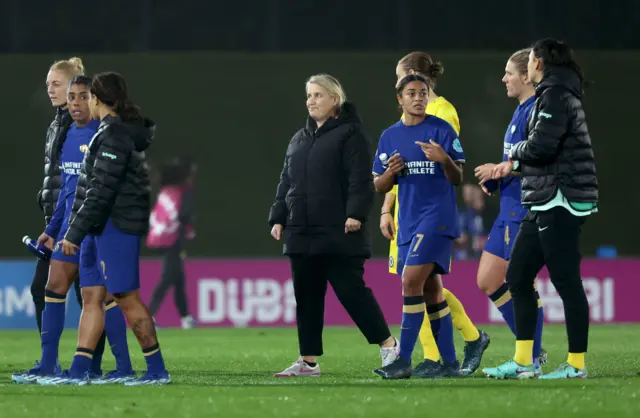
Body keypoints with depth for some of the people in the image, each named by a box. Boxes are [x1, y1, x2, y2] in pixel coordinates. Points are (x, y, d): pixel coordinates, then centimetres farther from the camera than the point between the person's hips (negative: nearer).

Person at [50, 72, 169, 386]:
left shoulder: (113, 135, -16)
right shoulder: (117, 131, 15)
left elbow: (101, 191, -21)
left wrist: (75, 232, -20)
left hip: (116, 227, -10)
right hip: (101, 227, 10)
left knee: (127, 298, -5)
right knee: (91, 297, 7)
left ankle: (158, 370, 0)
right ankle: (78, 371, 7)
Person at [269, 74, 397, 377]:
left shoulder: (349, 134, -4)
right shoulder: (299, 140, 19)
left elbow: (360, 179, -12)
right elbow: (286, 183, 22)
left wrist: (355, 214, -22)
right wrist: (278, 218, 15)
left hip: (338, 234, -7)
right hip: (302, 235, 7)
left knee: (351, 291, -8)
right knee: (306, 297, 6)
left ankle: (388, 346, 2)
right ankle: (309, 361, 10)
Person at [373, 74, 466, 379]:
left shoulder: (442, 130, -3)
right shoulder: (389, 137, 12)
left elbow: (457, 179, -4)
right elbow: (379, 186, 13)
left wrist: (444, 159, -24)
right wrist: (390, 173, -8)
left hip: (437, 217, -6)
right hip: (408, 223, 6)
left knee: (412, 282, -16)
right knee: (431, 291, 8)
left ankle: (403, 360, -15)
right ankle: (449, 363, 13)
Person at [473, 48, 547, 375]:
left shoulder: (537, 112, -15)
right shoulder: (521, 111, 16)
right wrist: (494, 180, 9)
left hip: (527, 211, -11)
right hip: (509, 210, 11)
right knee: (487, 282, 10)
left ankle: (533, 359, 4)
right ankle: (532, 351, 17)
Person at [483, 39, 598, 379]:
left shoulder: (555, 95, -12)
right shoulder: (554, 94, 18)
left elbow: (542, 145, -22)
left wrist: (515, 153, -3)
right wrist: (514, 164, 16)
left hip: (560, 203, -11)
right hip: (544, 202, 11)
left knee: (565, 281, -6)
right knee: (517, 276, 11)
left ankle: (577, 364, -2)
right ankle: (523, 362, 13)